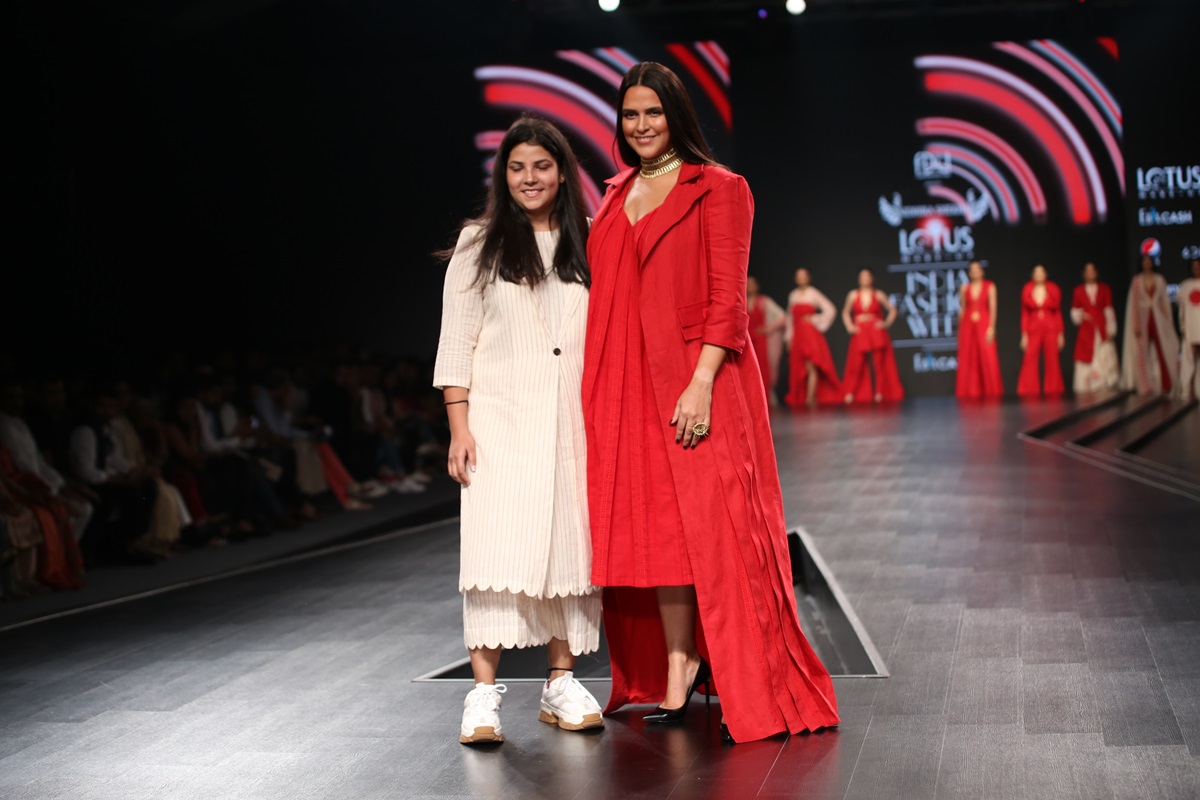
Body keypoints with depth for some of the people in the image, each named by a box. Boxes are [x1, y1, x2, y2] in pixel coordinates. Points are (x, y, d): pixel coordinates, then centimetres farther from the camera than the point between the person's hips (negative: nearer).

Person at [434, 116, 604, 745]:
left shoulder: (586, 248, 13)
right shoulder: (479, 245, 6)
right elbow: (456, 344, 2)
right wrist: (459, 428, -7)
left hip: (571, 421, 3)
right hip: (499, 416, -3)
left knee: (569, 545, 3)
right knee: (498, 546, -10)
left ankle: (561, 684, 12)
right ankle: (484, 694, -8)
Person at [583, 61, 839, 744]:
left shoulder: (717, 189, -1)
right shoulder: (617, 196, 17)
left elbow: (727, 298, -9)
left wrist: (701, 383, -19)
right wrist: (599, 387, 10)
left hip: (694, 380, -6)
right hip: (628, 383, 6)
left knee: (710, 523, -6)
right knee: (653, 526, 5)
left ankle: (751, 688, 3)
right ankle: (675, 671, 13)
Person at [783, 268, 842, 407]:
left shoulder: (814, 293, 1)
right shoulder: (793, 295, 14)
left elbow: (830, 310, -2)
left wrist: (816, 320, -4)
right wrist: (789, 337, 13)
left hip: (811, 334, -5)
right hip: (797, 336, 5)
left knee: (811, 366, -14)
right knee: (798, 369, 3)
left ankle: (811, 397, -18)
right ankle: (798, 398, 7)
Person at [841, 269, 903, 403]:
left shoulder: (878, 295, 3)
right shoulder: (853, 295, 6)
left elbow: (892, 310, 8)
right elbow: (845, 312, 16)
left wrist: (887, 323, -4)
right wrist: (849, 326, 2)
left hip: (876, 333, 0)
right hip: (859, 334, 0)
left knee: (879, 363, 0)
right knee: (856, 365, -3)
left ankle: (880, 392, 7)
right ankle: (850, 393, 2)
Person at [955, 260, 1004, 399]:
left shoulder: (989, 287, 1)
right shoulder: (964, 288, 7)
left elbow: (993, 308, -4)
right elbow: (962, 309, 10)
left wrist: (991, 327, -12)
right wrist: (961, 329, 7)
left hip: (984, 325, -2)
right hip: (967, 325, 2)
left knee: (988, 358, -4)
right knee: (968, 359, 1)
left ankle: (990, 390, 4)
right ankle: (971, 391, 8)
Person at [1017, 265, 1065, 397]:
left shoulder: (1053, 290, 2)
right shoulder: (1027, 291, 2)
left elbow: (1058, 313, 6)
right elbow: (1024, 314, 5)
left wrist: (1060, 334, 2)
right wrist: (1024, 335, 0)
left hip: (1051, 328, 0)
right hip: (1033, 329, 0)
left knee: (1052, 360, 1)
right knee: (1030, 360, -4)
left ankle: (1053, 389, 9)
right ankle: (1029, 390, 3)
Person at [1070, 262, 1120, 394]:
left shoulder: (1104, 289, 6)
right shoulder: (1078, 291, 6)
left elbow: (1109, 310, 4)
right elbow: (1074, 311, 12)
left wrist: (1111, 330, -1)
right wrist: (1081, 315, -10)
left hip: (1102, 330, 0)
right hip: (1086, 329, 0)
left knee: (1105, 359, -6)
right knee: (1086, 358, -4)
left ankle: (1104, 386, -2)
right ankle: (1087, 387, 0)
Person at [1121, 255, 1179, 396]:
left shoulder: (1160, 280, 7)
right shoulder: (1137, 281, 2)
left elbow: (1165, 301, 7)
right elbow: (1134, 303, -1)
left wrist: (1168, 321, 1)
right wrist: (1136, 324, -8)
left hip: (1158, 318, 1)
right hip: (1142, 317, -1)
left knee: (1163, 352, -3)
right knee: (1142, 353, -2)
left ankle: (1165, 385, 3)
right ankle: (1145, 386, 3)